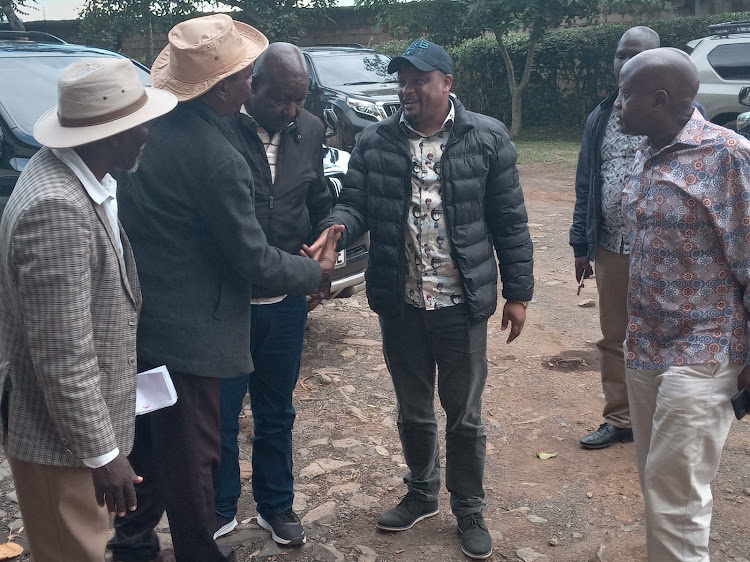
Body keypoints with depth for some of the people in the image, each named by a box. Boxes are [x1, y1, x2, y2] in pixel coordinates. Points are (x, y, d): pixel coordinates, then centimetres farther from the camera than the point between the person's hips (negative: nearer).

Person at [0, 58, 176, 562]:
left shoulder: (69, 170, -1)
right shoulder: (58, 209, -30)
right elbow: (62, 356, -28)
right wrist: (102, 454, -20)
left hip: (81, 418, 9)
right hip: (61, 437, -9)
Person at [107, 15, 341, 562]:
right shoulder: (216, 157, -24)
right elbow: (252, 258, -17)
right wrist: (317, 271, 0)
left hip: (135, 315, 9)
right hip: (184, 331, -8)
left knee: (147, 436, 24)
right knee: (191, 453, 9)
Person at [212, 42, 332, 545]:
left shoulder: (310, 131, 3)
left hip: (286, 301, 4)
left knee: (277, 413, 18)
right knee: (220, 414, 8)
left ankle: (277, 506, 36)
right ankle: (220, 510, 30)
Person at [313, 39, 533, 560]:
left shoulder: (488, 138, -4)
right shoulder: (375, 142, 1)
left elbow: (510, 221, -2)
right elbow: (354, 204, 0)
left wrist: (518, 292, -2)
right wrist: (336, 228, -24)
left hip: (462, 304, -2)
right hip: (400, 304, 3)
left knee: (464, 415, 11)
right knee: (413, 410, 19)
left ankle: (469, 510, 31)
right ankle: (422, 494, 42)